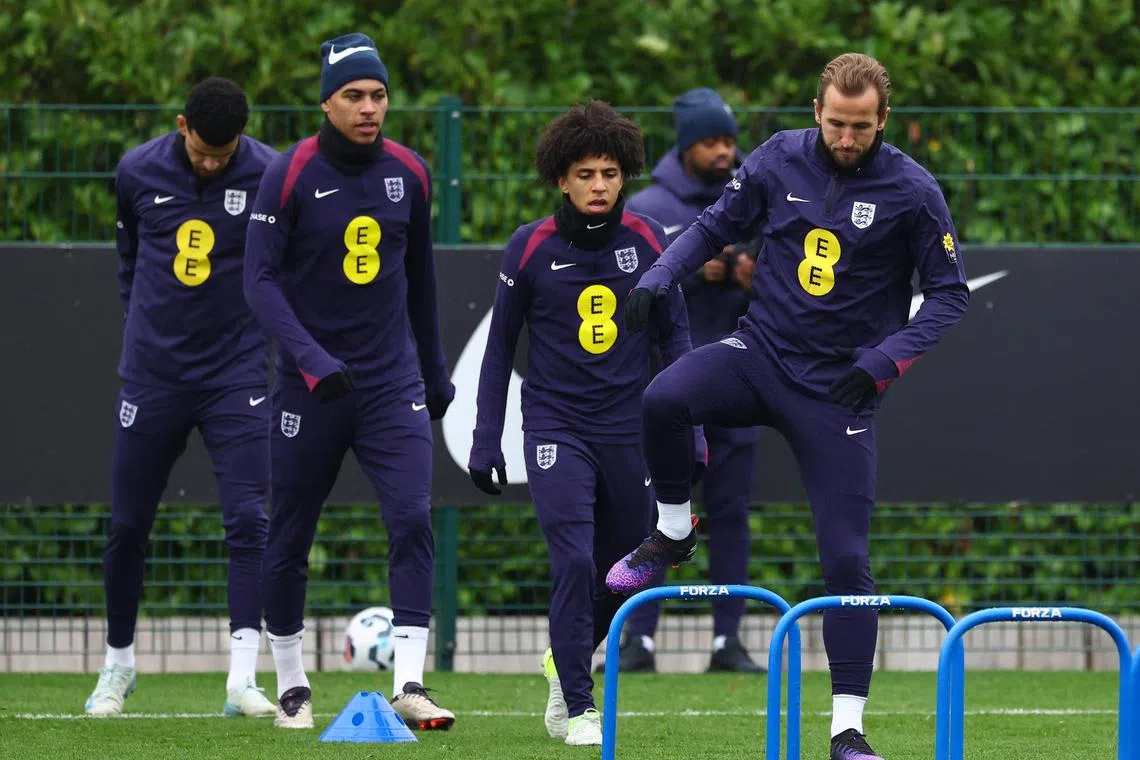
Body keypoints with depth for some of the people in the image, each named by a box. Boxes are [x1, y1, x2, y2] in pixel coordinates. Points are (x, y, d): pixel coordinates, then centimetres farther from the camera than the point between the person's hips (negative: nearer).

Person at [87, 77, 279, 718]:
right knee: (129, 525, 6)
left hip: (237, 376, -2)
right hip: (153, 373, 2)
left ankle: (243, 677, -16)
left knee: (249, 519, -13)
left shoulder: (270, 177, -7)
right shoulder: (138, 173, -1)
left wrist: (284, 349, 6)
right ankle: (119, 662, 25)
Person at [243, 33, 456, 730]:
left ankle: (409, 686, -17)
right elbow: (261, 279, -13)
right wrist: (312, 359, -26)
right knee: (290, 538, 5)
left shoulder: (409, 174, 4)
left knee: (414, 520, -14)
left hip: (393, 381, 2)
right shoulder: (290, 175, -8)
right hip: (311, 383, -2)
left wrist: (436, 370, 22)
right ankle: (291, 688, 21)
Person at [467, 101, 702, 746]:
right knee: (575, 562, -15)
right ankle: (578, 707, -5)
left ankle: (567, 661, 37)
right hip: (556, 427, -2)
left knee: (623, 573, 10)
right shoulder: (530, 249, -4)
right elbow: (501, 345, 5)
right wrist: (486, 440, 2)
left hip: (629, 428, 2)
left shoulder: (648, 242, -1)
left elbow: (675, 336, 7)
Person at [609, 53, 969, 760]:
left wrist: (884, 361, -15)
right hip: (761, 351, 2)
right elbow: (716, 225, 10)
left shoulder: (912, 191, -9)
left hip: (839, 385, -2)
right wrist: (655, 279, -7)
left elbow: (949, 293, -2)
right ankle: (672, 533, -1)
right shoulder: (781, 159, -2)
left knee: (846, 557, -5)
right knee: (664, 399, -29)